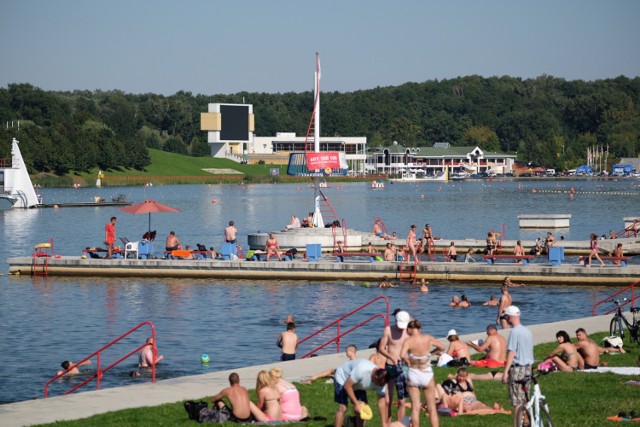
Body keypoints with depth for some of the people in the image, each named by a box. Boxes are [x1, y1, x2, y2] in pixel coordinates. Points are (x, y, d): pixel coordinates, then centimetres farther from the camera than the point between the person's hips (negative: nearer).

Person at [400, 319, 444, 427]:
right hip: (427, 374, 1)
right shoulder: (428, 338, -4)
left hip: (413, 374, -1)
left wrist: (407, 362, -10)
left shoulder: (408, 341, -12)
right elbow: (442, 347, 8)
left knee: (415, 408, 7)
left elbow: (402, 355, -28)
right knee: (432, 408, 9)